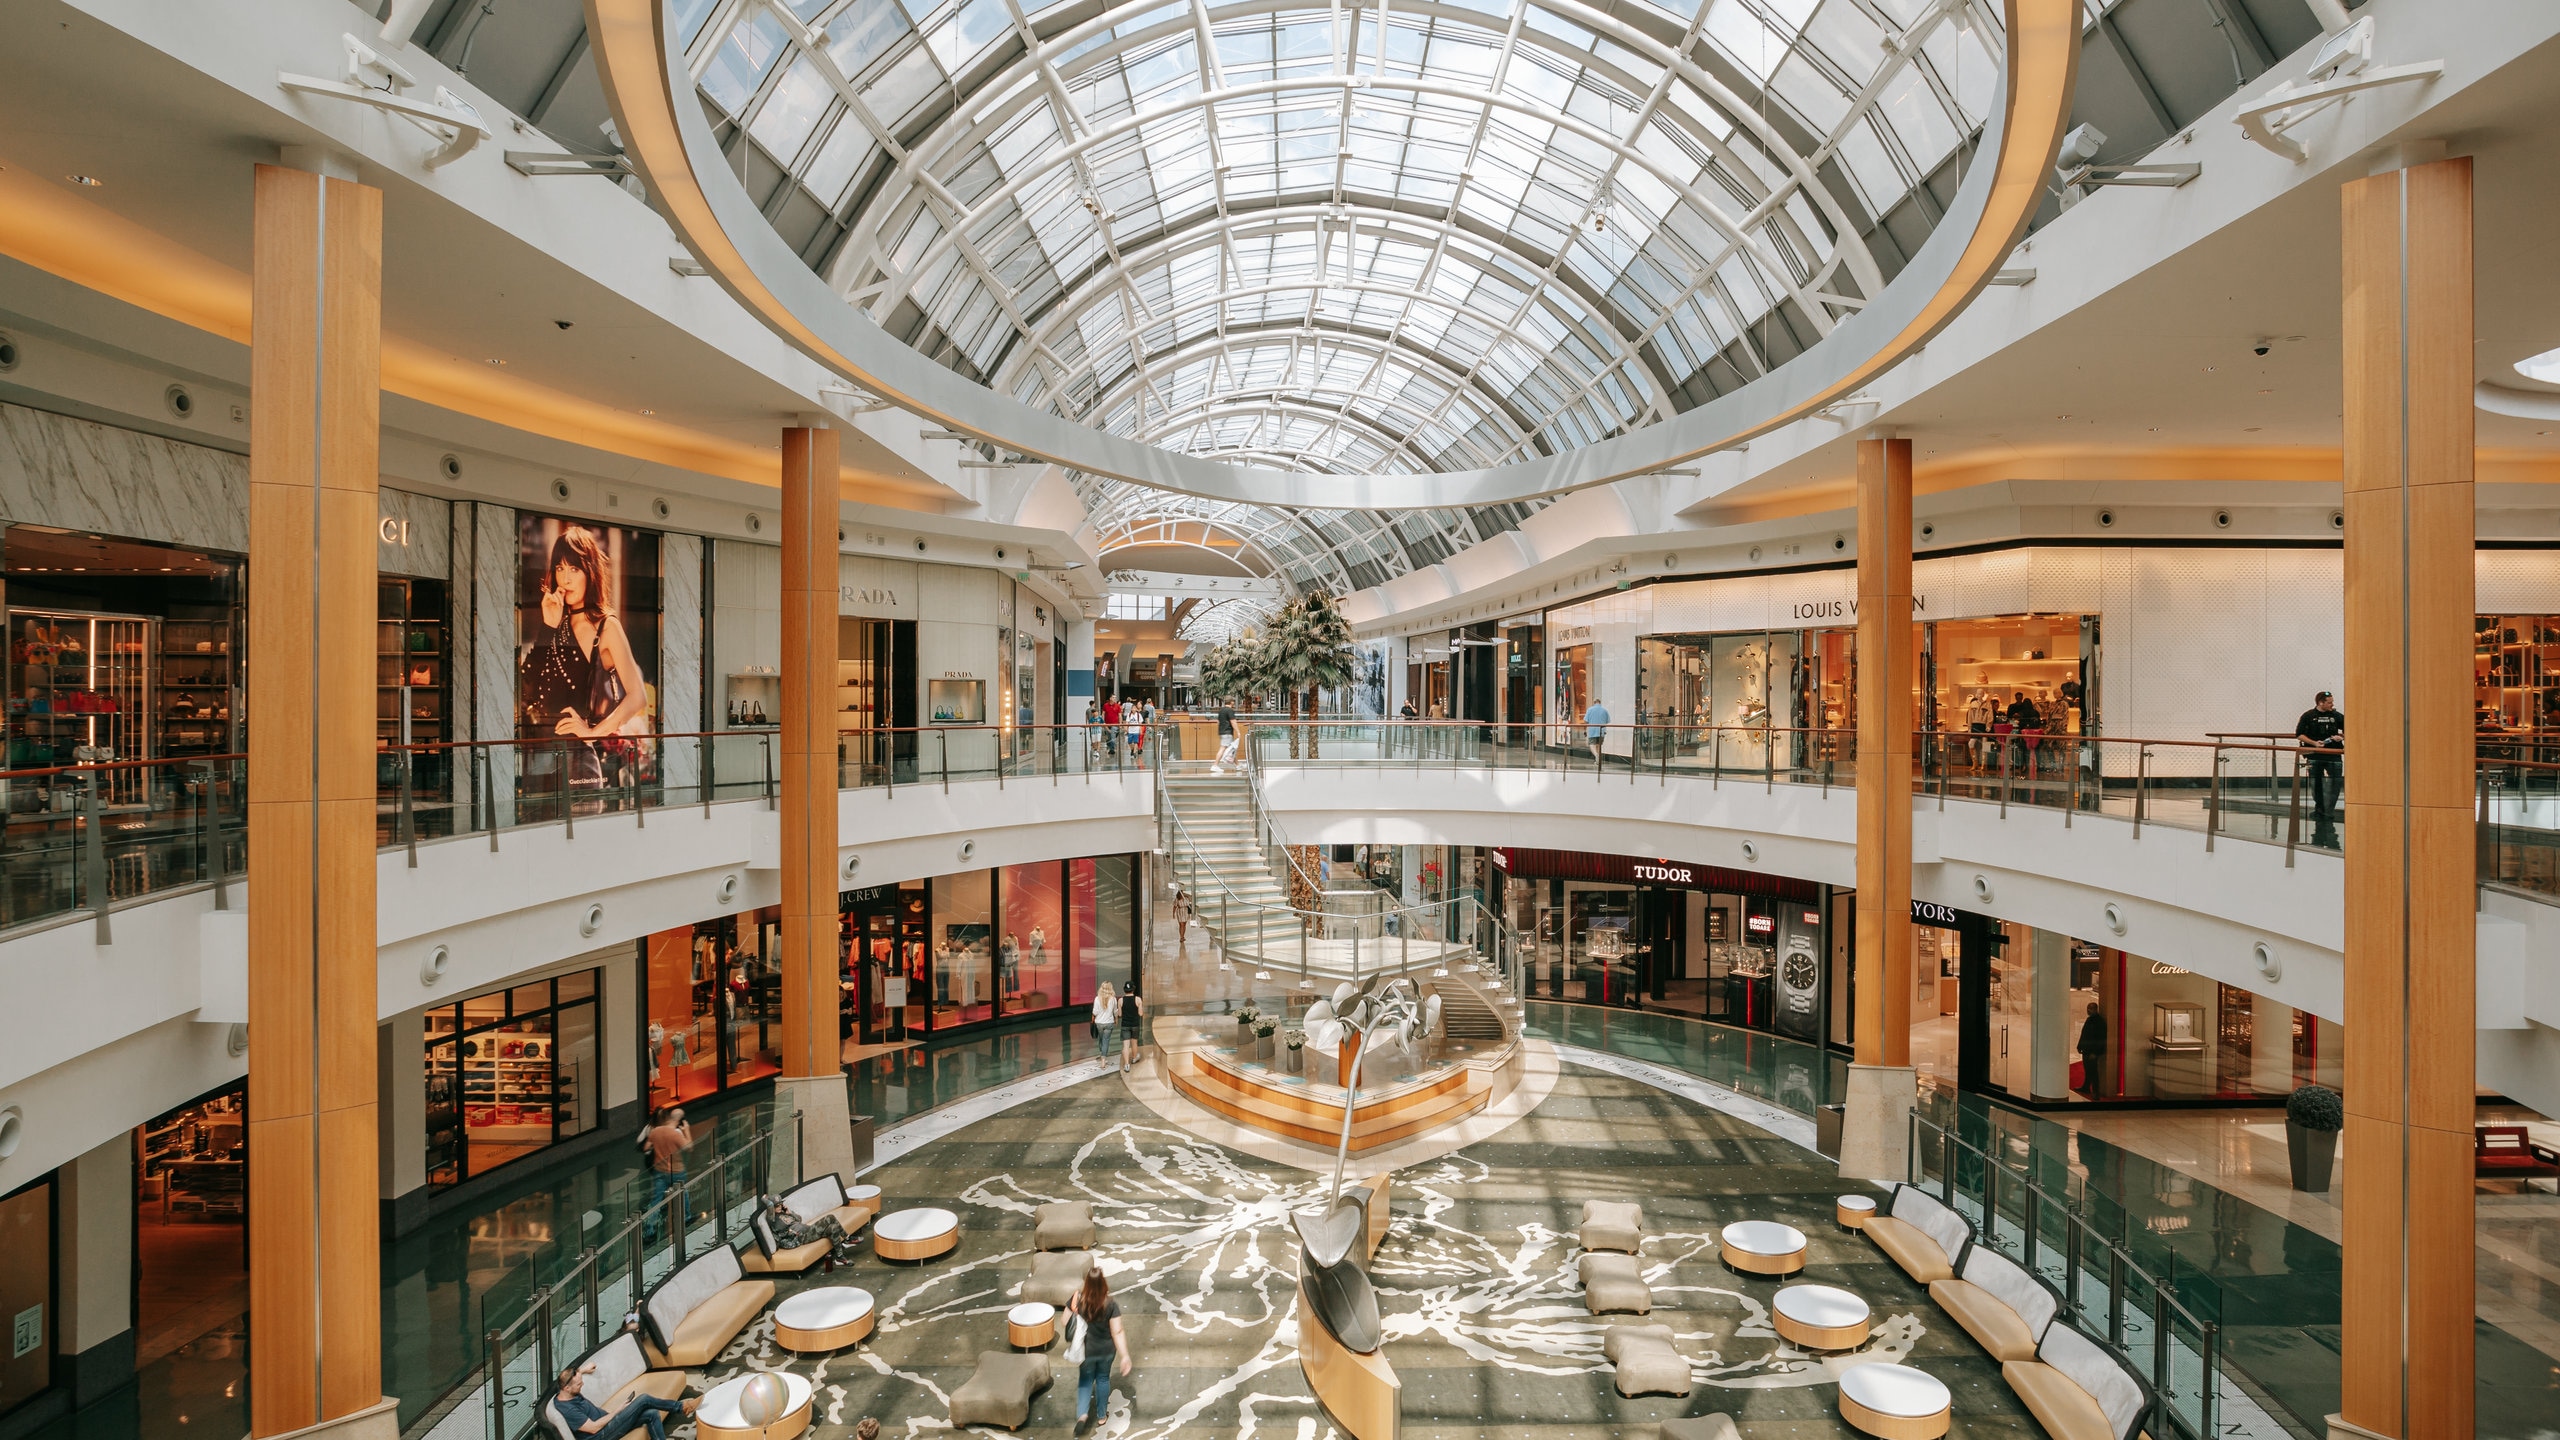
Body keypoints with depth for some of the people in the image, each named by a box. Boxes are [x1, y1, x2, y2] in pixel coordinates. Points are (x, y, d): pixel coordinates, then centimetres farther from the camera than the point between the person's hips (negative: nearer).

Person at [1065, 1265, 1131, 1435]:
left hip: (1085, 1350, 0)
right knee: (1103, 1379, 24)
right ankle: (1101, 1415, 37)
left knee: (1085, 1380, 23)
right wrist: (1124, 1355, -13)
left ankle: (1082, 1414, 6)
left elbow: (1066, 1323, -9)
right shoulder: (1110, 1304, -22)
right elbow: (1117, 1332, -19)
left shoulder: (1077, 1299, -20)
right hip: (1106, 1350, 0)